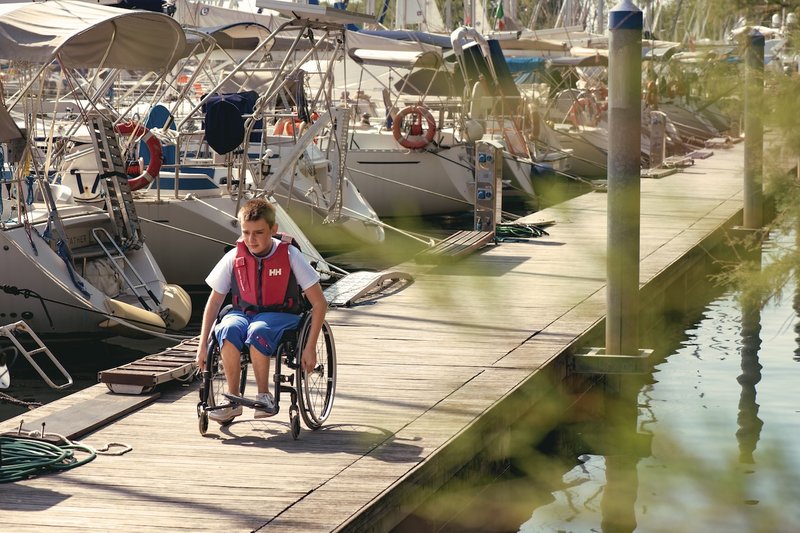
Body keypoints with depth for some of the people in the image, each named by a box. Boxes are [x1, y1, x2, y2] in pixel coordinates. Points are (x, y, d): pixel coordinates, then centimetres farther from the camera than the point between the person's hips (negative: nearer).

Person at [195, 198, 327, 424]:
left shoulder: (290, 255, -10)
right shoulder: (234, 257, -3)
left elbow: (319, 303, -8)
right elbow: (214, 301, 6)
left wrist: (310, 348, -14)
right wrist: (203, 345, 0)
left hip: (280, 315, -2)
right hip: (243, 312, 3)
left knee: (257, 331, -38)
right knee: (228, 330, -34)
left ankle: (265, 397, -20)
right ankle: (233, 399, -23)